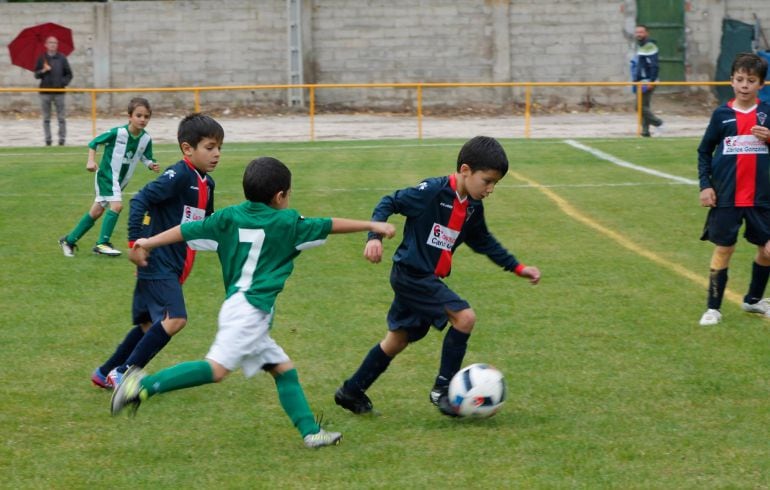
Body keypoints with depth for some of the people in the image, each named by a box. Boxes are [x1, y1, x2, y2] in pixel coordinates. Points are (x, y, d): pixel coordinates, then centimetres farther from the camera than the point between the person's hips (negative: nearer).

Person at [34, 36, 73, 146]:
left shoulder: (62, 58, 6)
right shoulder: (41, 58, 7)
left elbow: (69, 74, 9)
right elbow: (36, 75, 7)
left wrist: (63, 83, -7)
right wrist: (43, 71, -12)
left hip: (59, 92, -1)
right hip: (45, 92, 1)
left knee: (62, 118, -2)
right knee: (46, 118, 3)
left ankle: (62, 139, 4)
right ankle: (48, 139, 8)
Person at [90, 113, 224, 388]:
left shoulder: (206, 184, 12)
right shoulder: (177, 176, -16)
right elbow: (140, 200, -22)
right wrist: (135, 241, -26)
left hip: (174, 267, 9)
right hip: (158, 262, -9)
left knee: (150, 325, 14)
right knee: (175, 319, -19)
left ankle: (106, 373, 27)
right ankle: (123, 373, -11)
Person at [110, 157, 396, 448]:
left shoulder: (230, 217, 11)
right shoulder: (286, 223, 0)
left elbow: (187, 230, 6)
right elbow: (330, 226, 7)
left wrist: (148, 243, 8)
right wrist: (372, 226, 17)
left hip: (240, 309, 8)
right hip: (249, 307, -8)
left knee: (283, 368, 12)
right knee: (217, 369, -17)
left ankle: (310, 432, 9)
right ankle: (145, 385, -25)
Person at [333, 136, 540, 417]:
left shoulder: (473, 208, 5)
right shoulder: (433, 191, -20)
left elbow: (483, 242, 21)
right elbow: (389, 203, -14)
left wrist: (518, 268, 19)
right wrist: (375, 236, -27)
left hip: (427, 279, 9)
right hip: (411, 274, -9)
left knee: (398, 340, 19)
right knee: (465, 317, -17)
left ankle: (351, 392, 33)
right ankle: (443, 389, -6)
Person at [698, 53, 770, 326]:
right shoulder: (722, 114, -1)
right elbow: (704, 152, 6)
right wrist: (705, 185, -2)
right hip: (726, 198, -1)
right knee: (723, 250, 3)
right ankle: (713, 308, 13)